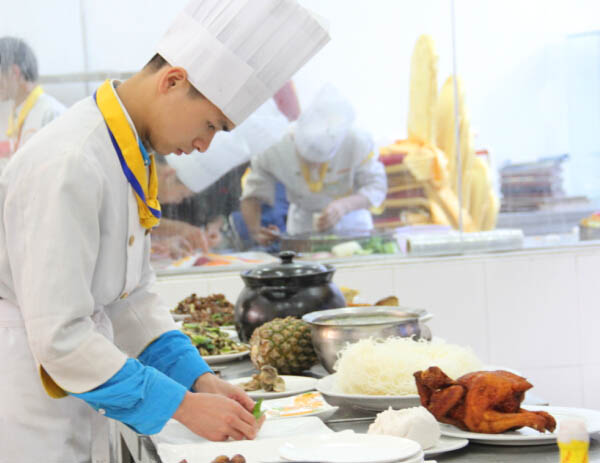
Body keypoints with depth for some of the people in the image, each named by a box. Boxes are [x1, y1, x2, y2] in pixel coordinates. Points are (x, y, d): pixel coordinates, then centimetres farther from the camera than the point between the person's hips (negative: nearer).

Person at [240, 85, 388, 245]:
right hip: (304, 224, 0)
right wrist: (255, 231, -30)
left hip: (351, 223, 0)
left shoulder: (357, 142, -28)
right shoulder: (275, 149, -26)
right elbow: (252, 194, -14)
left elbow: (376, 187, -19)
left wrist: (344, 205, -37)